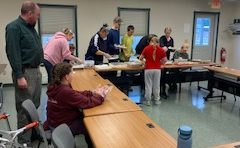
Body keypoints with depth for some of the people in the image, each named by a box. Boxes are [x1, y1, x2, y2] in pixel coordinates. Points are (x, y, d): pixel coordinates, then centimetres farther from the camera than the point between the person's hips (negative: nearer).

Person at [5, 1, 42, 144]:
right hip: (25, 73, -9)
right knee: (25, 108, -2)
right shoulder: (14, 27, -13)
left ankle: (35, 132, 31)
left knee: (35, 105, 17)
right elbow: (13, 53, -20)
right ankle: (24, 140, 10)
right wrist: (19, 76, -23)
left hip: (36, 71, 9)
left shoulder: (30, 27, 15)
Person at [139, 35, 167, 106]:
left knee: (148, 85, 7)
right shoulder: (161, 50, 1)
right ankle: (157, 100, 22)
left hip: (148, 69, -1)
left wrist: (145, 58, 24)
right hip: (157, 69, 1)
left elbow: (141, 58, 3)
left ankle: (148, 100, 14)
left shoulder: (147, 48, -2)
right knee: (156, 85, 12)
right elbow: (165, 60, 4)